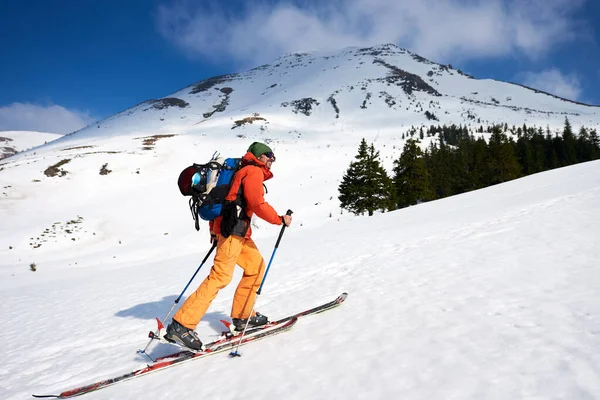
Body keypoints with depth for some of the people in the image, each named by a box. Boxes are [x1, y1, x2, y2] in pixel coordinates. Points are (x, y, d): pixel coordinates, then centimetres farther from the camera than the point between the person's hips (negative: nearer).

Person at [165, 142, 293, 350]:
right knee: (221, 275, -16)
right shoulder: (254, 171, -1)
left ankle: (242, 316, 17)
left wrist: (214, 229, 25)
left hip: (237, 230, 11)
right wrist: (280, 219, -3)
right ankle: (181, 325, -20)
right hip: (234, 228, -11)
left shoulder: (243, 172, 27)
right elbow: (257, 204, -13)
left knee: (256, 265, 15)